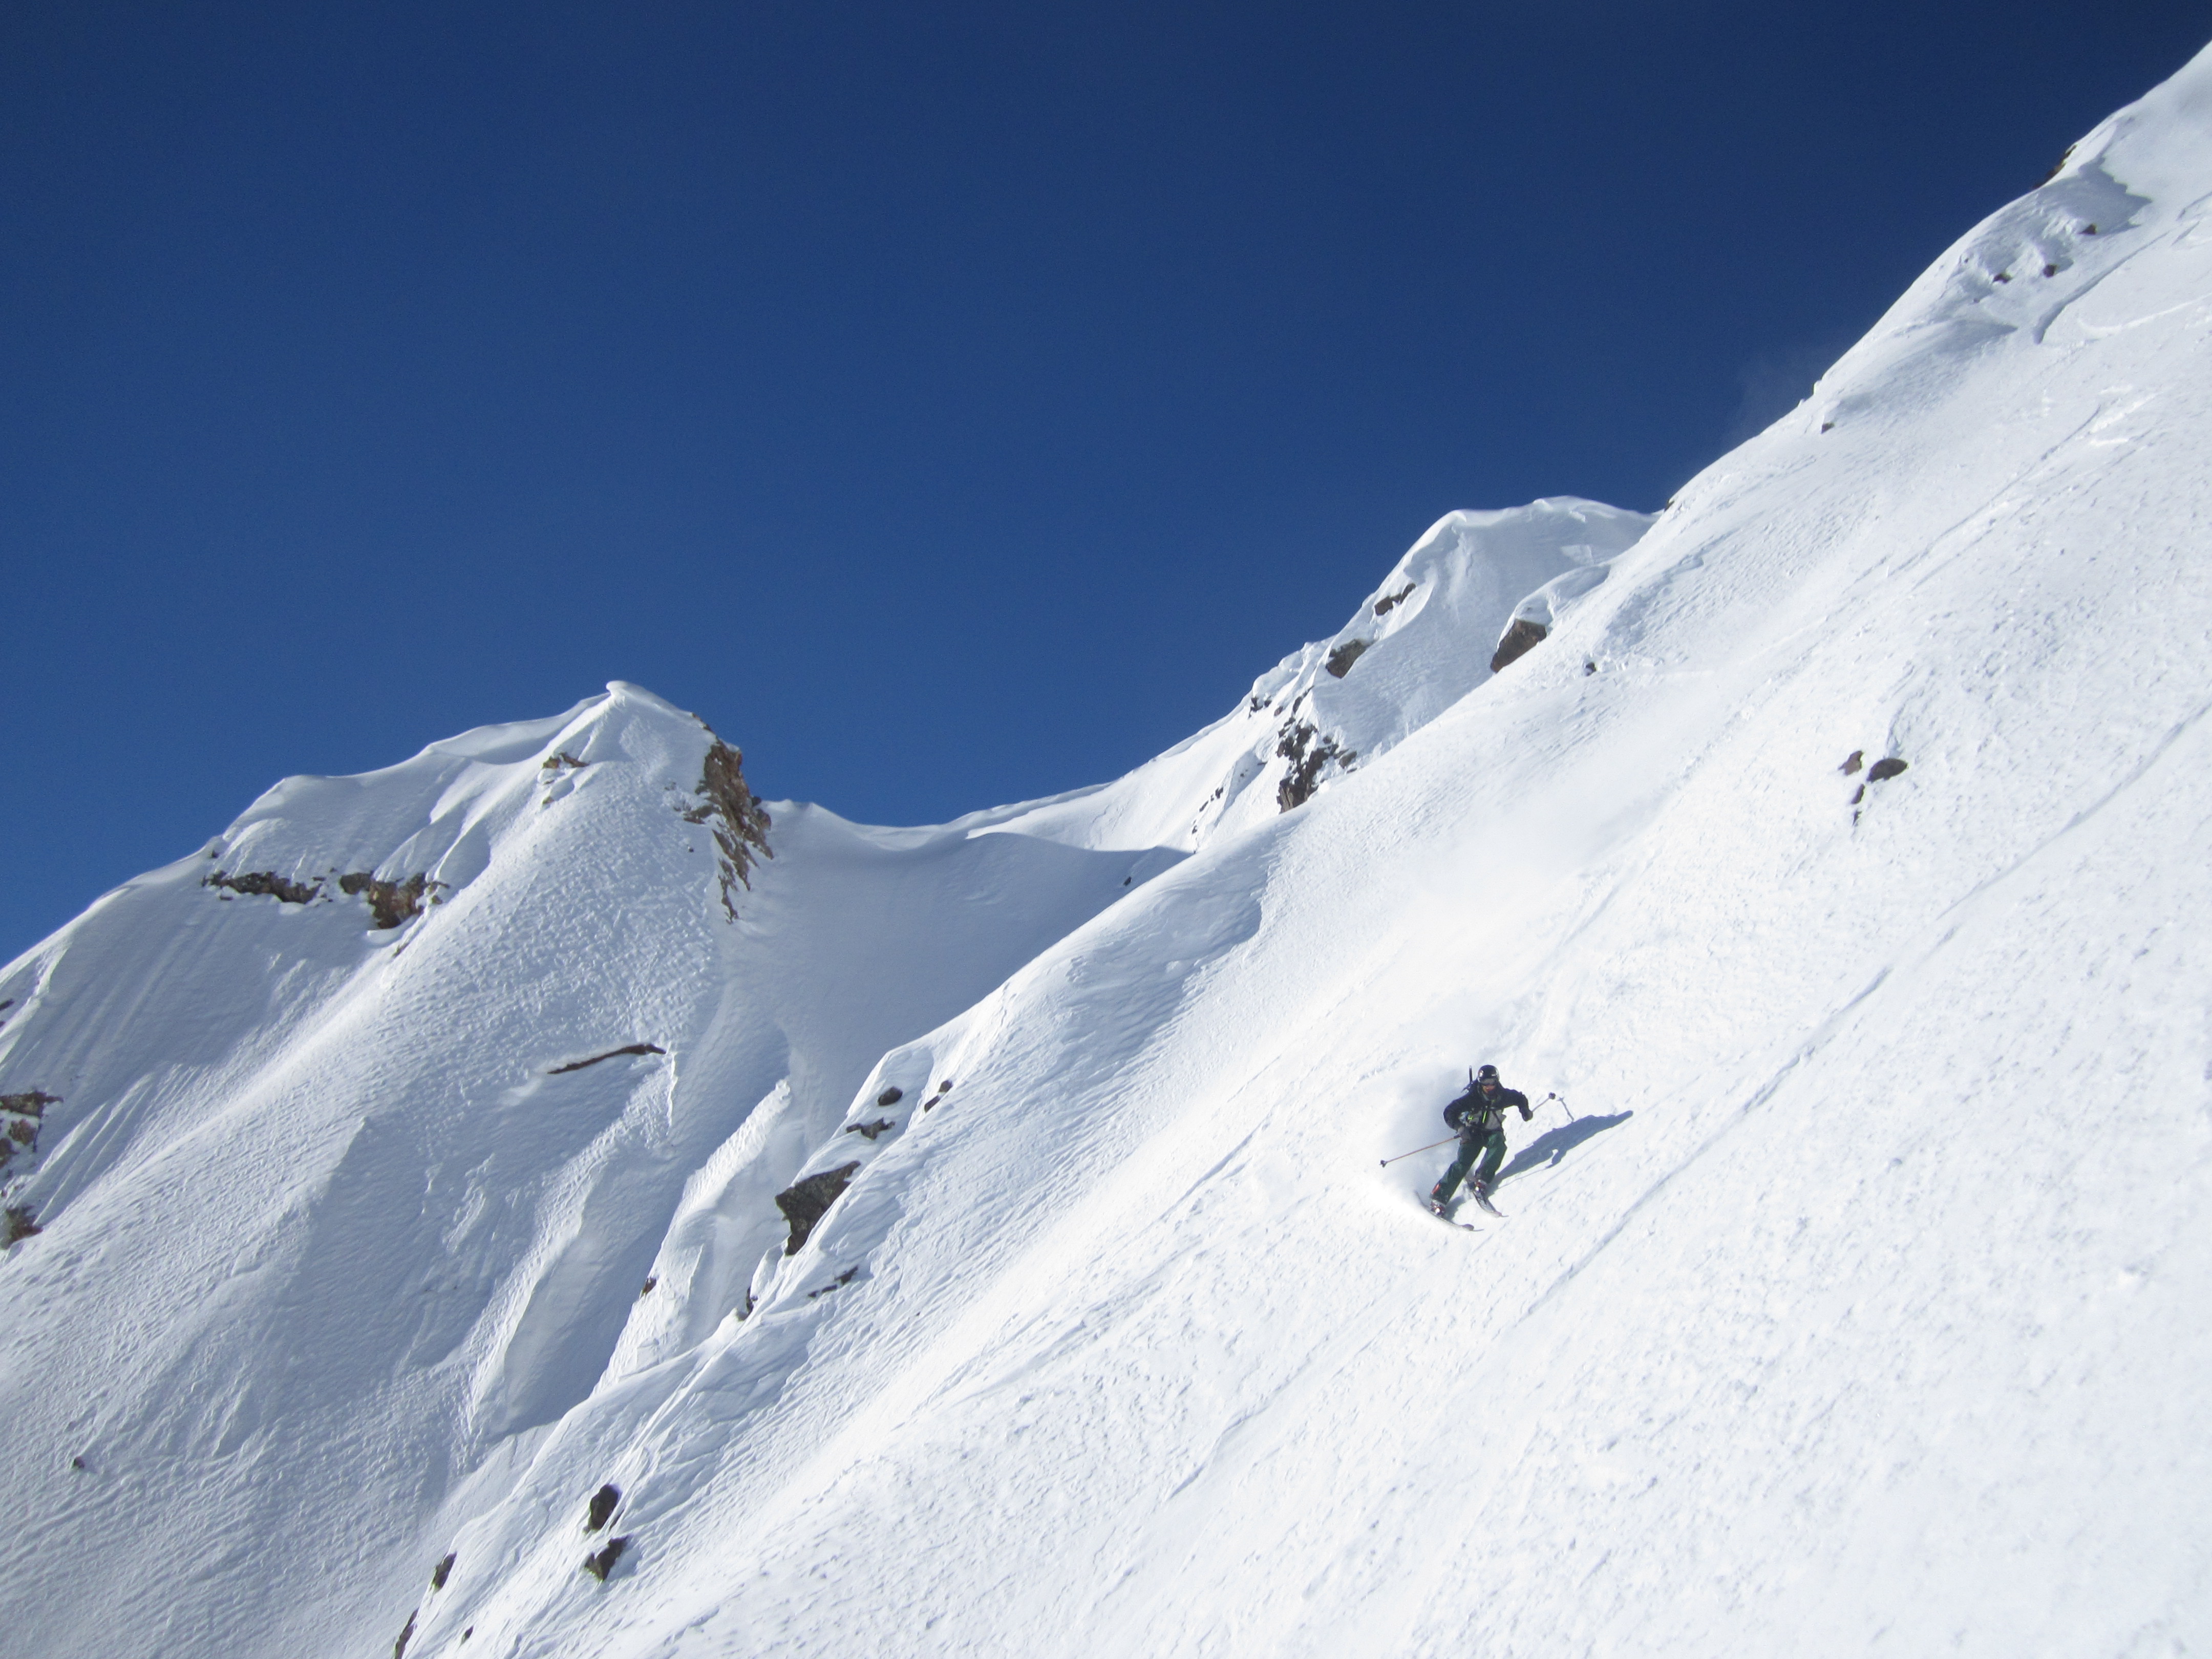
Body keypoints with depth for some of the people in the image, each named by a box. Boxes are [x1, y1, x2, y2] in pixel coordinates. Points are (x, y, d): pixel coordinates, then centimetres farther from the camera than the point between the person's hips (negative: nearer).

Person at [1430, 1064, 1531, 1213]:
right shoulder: (1473, 1098, -23)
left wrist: (1525, 1110, -11)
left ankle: (1481, 1182, -27)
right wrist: (1460, 1128, -41)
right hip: (1473, 1133, -3)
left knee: (1499, 1144, -32)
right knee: (1463, 1163, -21)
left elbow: (1519, 1098, 10)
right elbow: (1449, 1113, -24)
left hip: (1493, 1132, 3)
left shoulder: (1503, 1096, -13)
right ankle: (1438, 1198, -23)